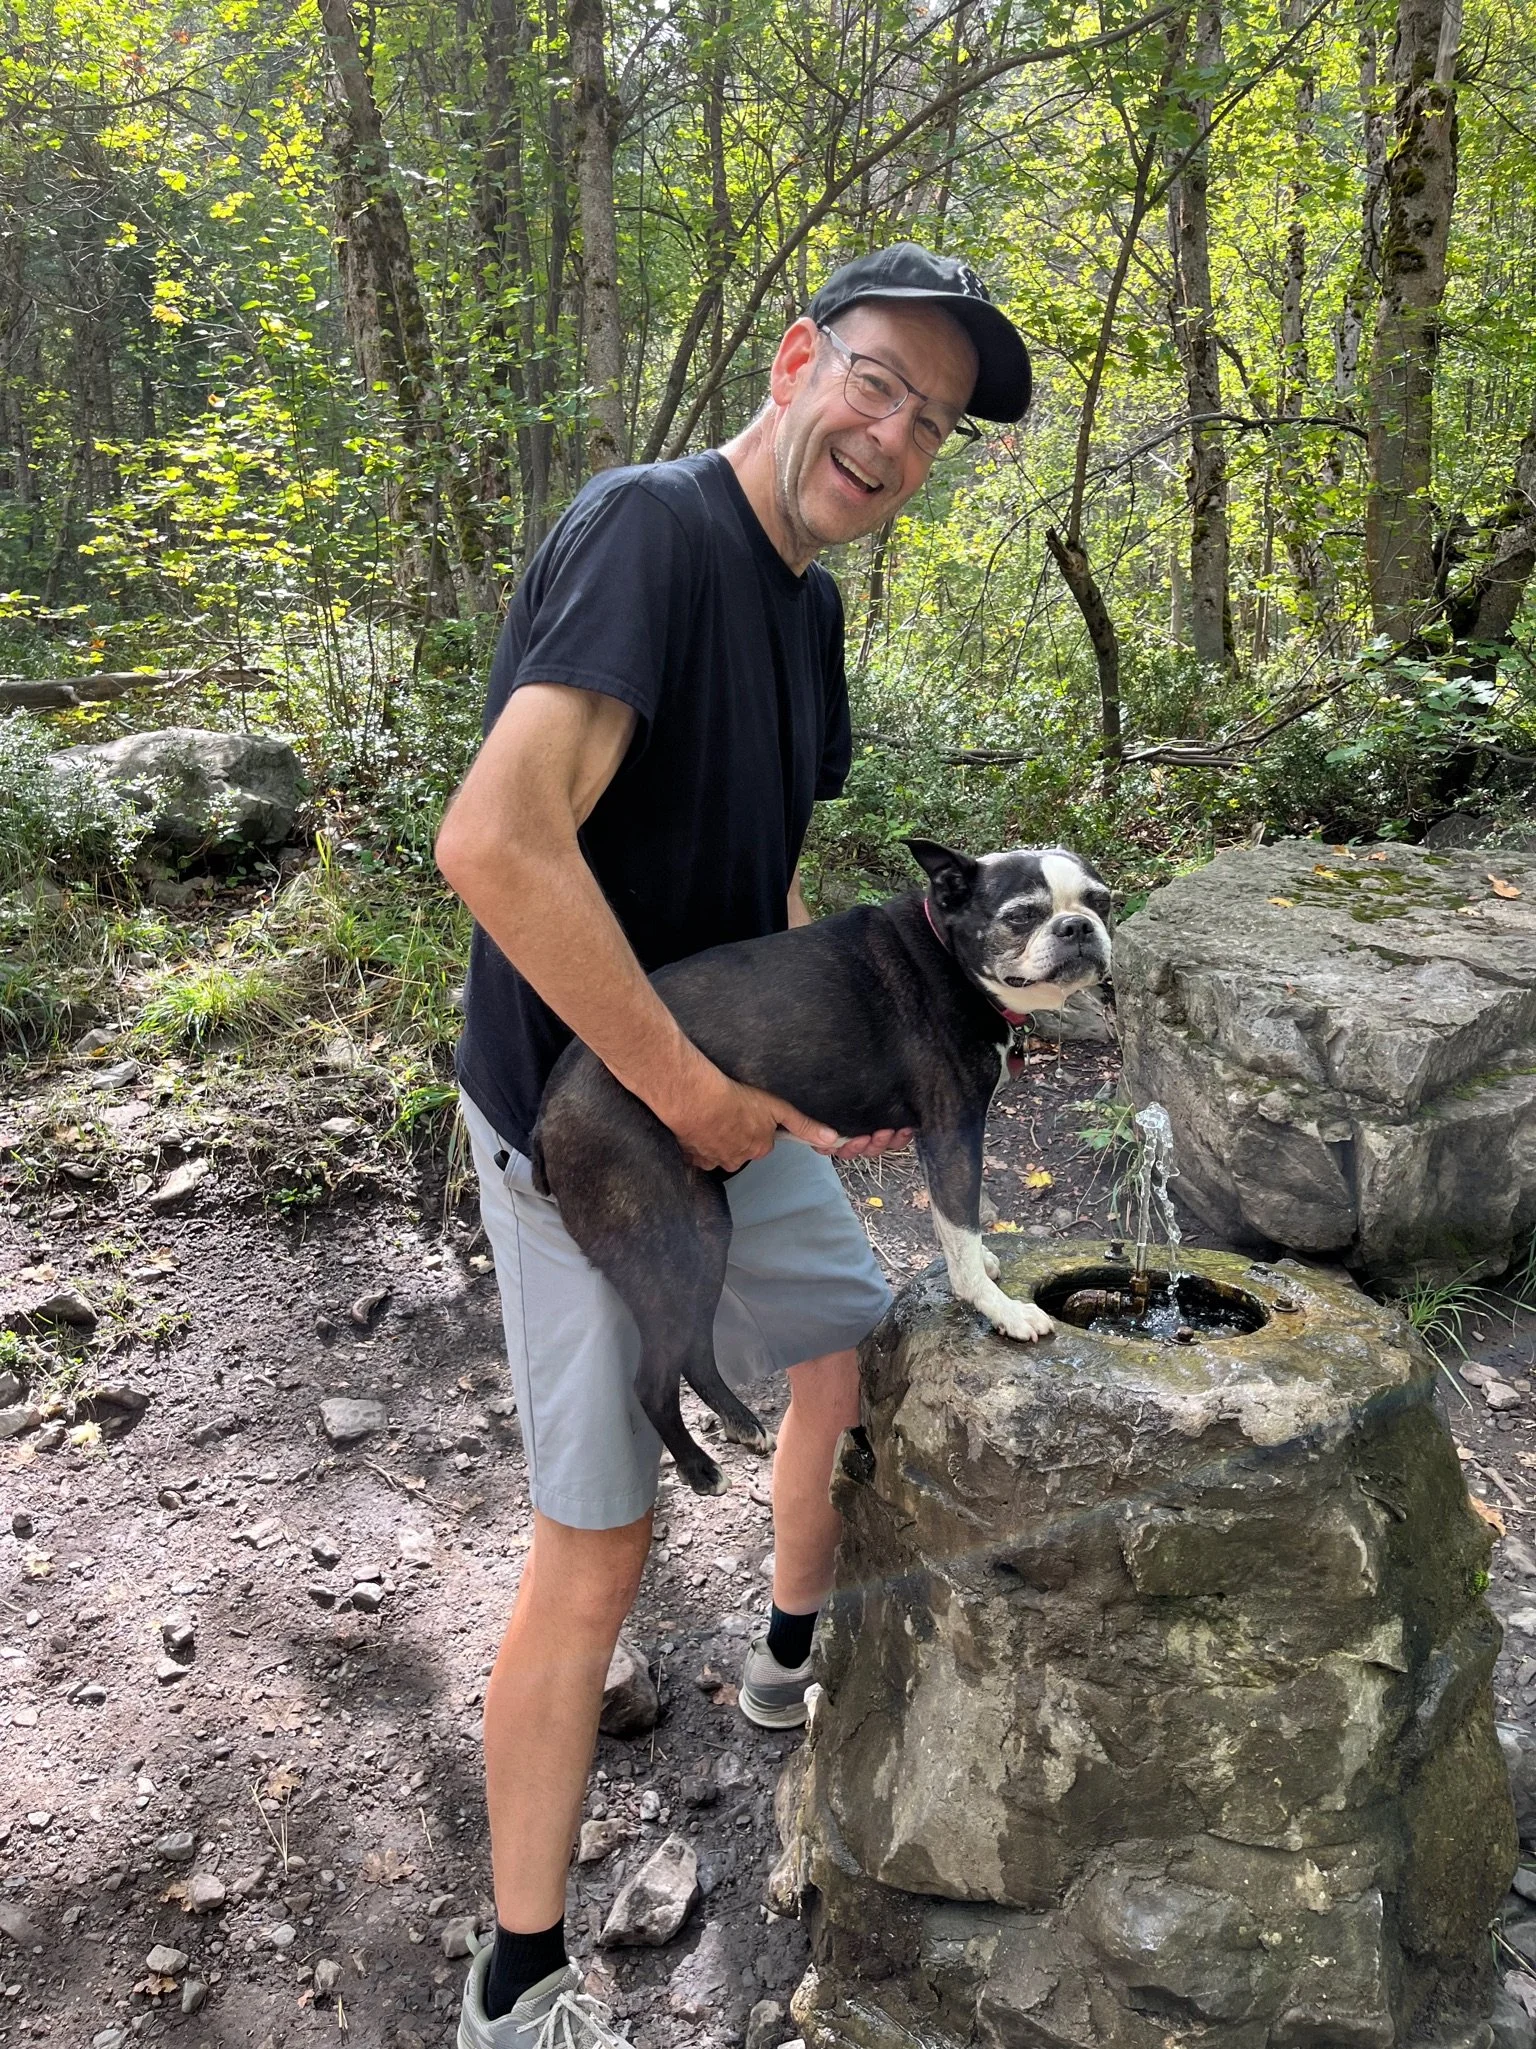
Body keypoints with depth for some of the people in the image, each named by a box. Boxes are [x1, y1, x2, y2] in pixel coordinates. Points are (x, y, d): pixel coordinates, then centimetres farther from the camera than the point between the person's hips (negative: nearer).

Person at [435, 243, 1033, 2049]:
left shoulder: (807, 601, 7)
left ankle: (795, 1655, 51)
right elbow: (495, 840, -36)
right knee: (596, 1546, -1)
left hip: (728, 1100, 9)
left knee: (856, 1356, 22)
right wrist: (691, 1092, -27)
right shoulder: (651, 528, -22)